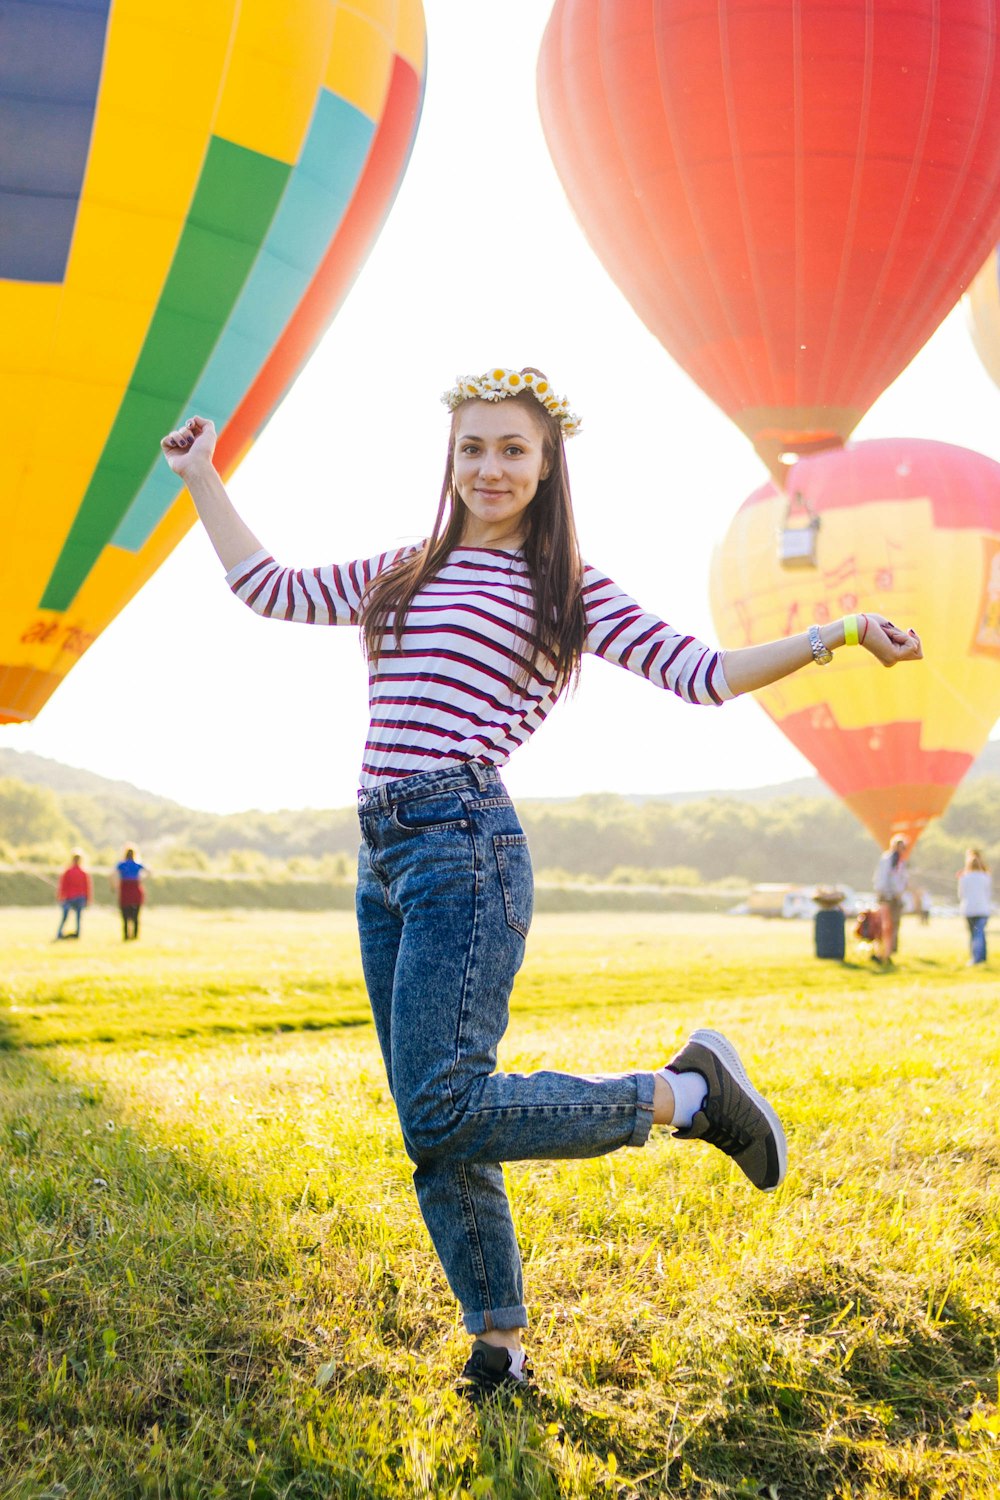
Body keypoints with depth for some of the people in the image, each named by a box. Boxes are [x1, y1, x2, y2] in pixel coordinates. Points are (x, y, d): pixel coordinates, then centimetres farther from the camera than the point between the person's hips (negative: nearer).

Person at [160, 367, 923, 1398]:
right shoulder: (402, 576, 20)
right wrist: (202, 479, 30)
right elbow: (270, 590, 27)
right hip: (381, 854, 6)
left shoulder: (565, 591, 5)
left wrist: (833, 637, -10)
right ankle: (499, 1345, 20)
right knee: (433, 1132, 7)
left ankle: (689, 1092, -1)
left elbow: (700, 672, 0)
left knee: (444, 1116, -18)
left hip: (462, 843, -6)